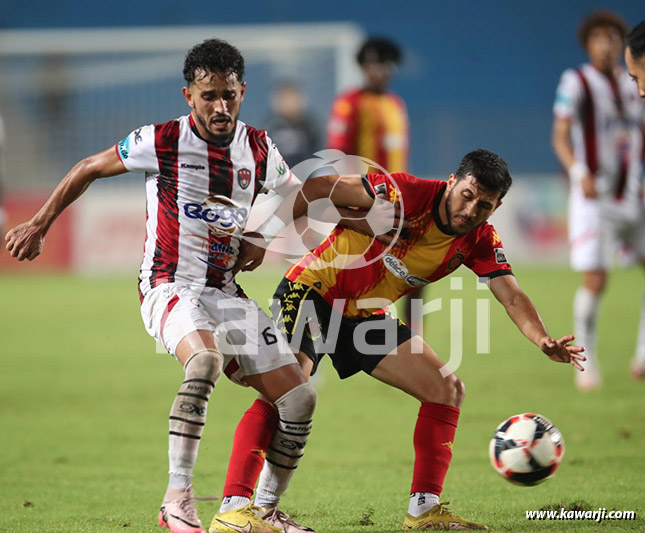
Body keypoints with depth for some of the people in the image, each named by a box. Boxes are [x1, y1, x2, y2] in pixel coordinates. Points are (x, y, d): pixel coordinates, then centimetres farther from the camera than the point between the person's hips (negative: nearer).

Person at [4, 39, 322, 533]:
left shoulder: (258, 148, 3)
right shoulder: (161, 142, -9)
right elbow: (89, 169, 6)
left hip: (225, 292, 6)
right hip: (170, 288, -6)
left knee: (299, 398, -4)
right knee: (205, 362, -38)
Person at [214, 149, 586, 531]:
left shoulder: (480, 242, -4)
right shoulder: (408, 195, -23)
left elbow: (513, 298, -13)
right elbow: (318, 188, -19)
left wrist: (544, 341, -33)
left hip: (366, 316, 7)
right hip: (312, 289, -7)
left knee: (447, 389, 0)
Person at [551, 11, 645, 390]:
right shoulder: (576, 82, -5)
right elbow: (561, 137, -12)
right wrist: (579, 172, -28)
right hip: (594, 199, -6)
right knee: (595, 281, -11)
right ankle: (587, 363, 5)